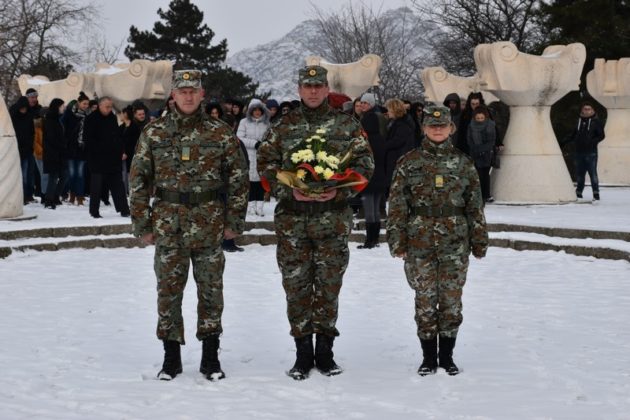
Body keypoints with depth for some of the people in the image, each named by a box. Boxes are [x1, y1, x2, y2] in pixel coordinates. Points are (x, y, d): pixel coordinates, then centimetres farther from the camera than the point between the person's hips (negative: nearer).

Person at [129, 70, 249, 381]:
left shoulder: (220, 133, 1)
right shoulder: (153, 133, 2)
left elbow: (238, 177, 4)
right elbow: (138, 179, 5)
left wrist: (234, 221, 0)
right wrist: (142, 224, 1)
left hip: (209, 224, 0)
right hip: (168, 224, 0)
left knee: (211, 289, 6)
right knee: (168, 289, 5)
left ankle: (210, 357, 17)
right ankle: (171, 358, 16)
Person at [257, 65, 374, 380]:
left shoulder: (346, 125, 5)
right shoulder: (283, 127, 7)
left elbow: (364, 163, 3)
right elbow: (265, 163, 6)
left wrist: (339, 191, -11)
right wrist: (289, 191, -9)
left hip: (333, 216, -1)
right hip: (292, 217, 1)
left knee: (329, 284, 4)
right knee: (296, 285, 3)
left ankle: (324, 351, 15)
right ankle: (303, 353, 12)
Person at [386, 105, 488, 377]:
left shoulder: (463, 163, 6)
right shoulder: (409, 162, 2)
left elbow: (475, 205, 9)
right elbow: (397, 205, 1)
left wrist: (479, 240, 7)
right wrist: (397, 240, -4)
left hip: (454, 240, 1)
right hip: (420, 240, -1)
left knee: (452, 296, 3)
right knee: (425, 298, 2)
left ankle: (447, 356, 15)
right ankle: (429, 357, 13)